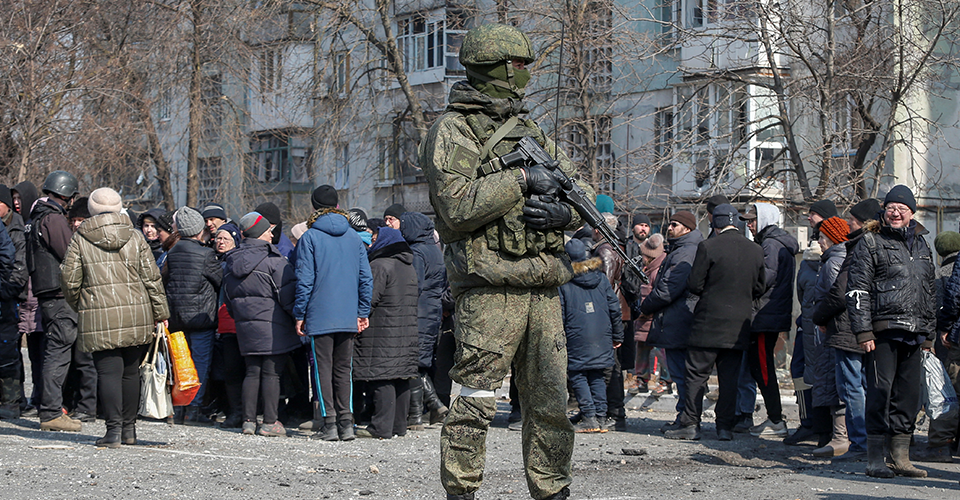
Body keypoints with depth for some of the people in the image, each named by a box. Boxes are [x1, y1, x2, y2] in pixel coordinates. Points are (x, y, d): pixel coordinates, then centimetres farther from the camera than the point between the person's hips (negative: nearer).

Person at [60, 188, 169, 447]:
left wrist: (79, 307, 20)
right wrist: (161, 313, 10)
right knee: (131, 371, 12)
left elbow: (70, 282, 2)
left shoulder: (80, 241, 0)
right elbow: (152, 278, 3)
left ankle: (114, 428, -11)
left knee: (108, 371, -1)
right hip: (137, 316, 2)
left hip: (99, 318, -2)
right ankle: (129, 428, 18)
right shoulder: (135, 237, 4)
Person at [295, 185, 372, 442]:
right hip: (349, 317, 4)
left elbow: (305, 280, -7)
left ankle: (330, 423, -3)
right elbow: (366, 278, 7)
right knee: (343, 369, 10)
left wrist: (300, 314, -1)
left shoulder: (310, 238, -5)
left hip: (320, 316, -4)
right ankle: (346, 423, 5)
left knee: (323, 368, 1)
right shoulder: (354, 237, 8)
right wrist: (363, 312, 12)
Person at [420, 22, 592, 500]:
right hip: (489, 287, -7)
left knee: (550, 402, 10)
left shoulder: (529, 131, 19)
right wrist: (521, 180, -15)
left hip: (543, 291, 7)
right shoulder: (451, 130, -3)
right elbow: (456, 205, -17)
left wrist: (565, 212, -3)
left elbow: (584, 191, 20)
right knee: (476, 401, -6)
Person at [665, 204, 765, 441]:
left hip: (709, 322, -4)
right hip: (739, 324, 4)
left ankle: (691, 424, 2)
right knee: (730, 377, 9)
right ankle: (725, 426, 9)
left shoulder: (708, 247, -12)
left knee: (697, 375, 3)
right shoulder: (755, 250, 3)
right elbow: (760, 288, 10)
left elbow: (694, 285, -9)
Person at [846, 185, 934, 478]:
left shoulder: (921, 245, 19)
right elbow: (857, 290, -5)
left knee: (908, 394, 6)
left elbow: (930, 292, 24)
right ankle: (874, 459, -3)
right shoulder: (870, 243, 1)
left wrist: (929, 333, 18)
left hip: (913, 333, 6)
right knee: (881, 391, -8)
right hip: (883, 330, -6)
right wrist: (863, 331, -13)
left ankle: (901, 458, 13)